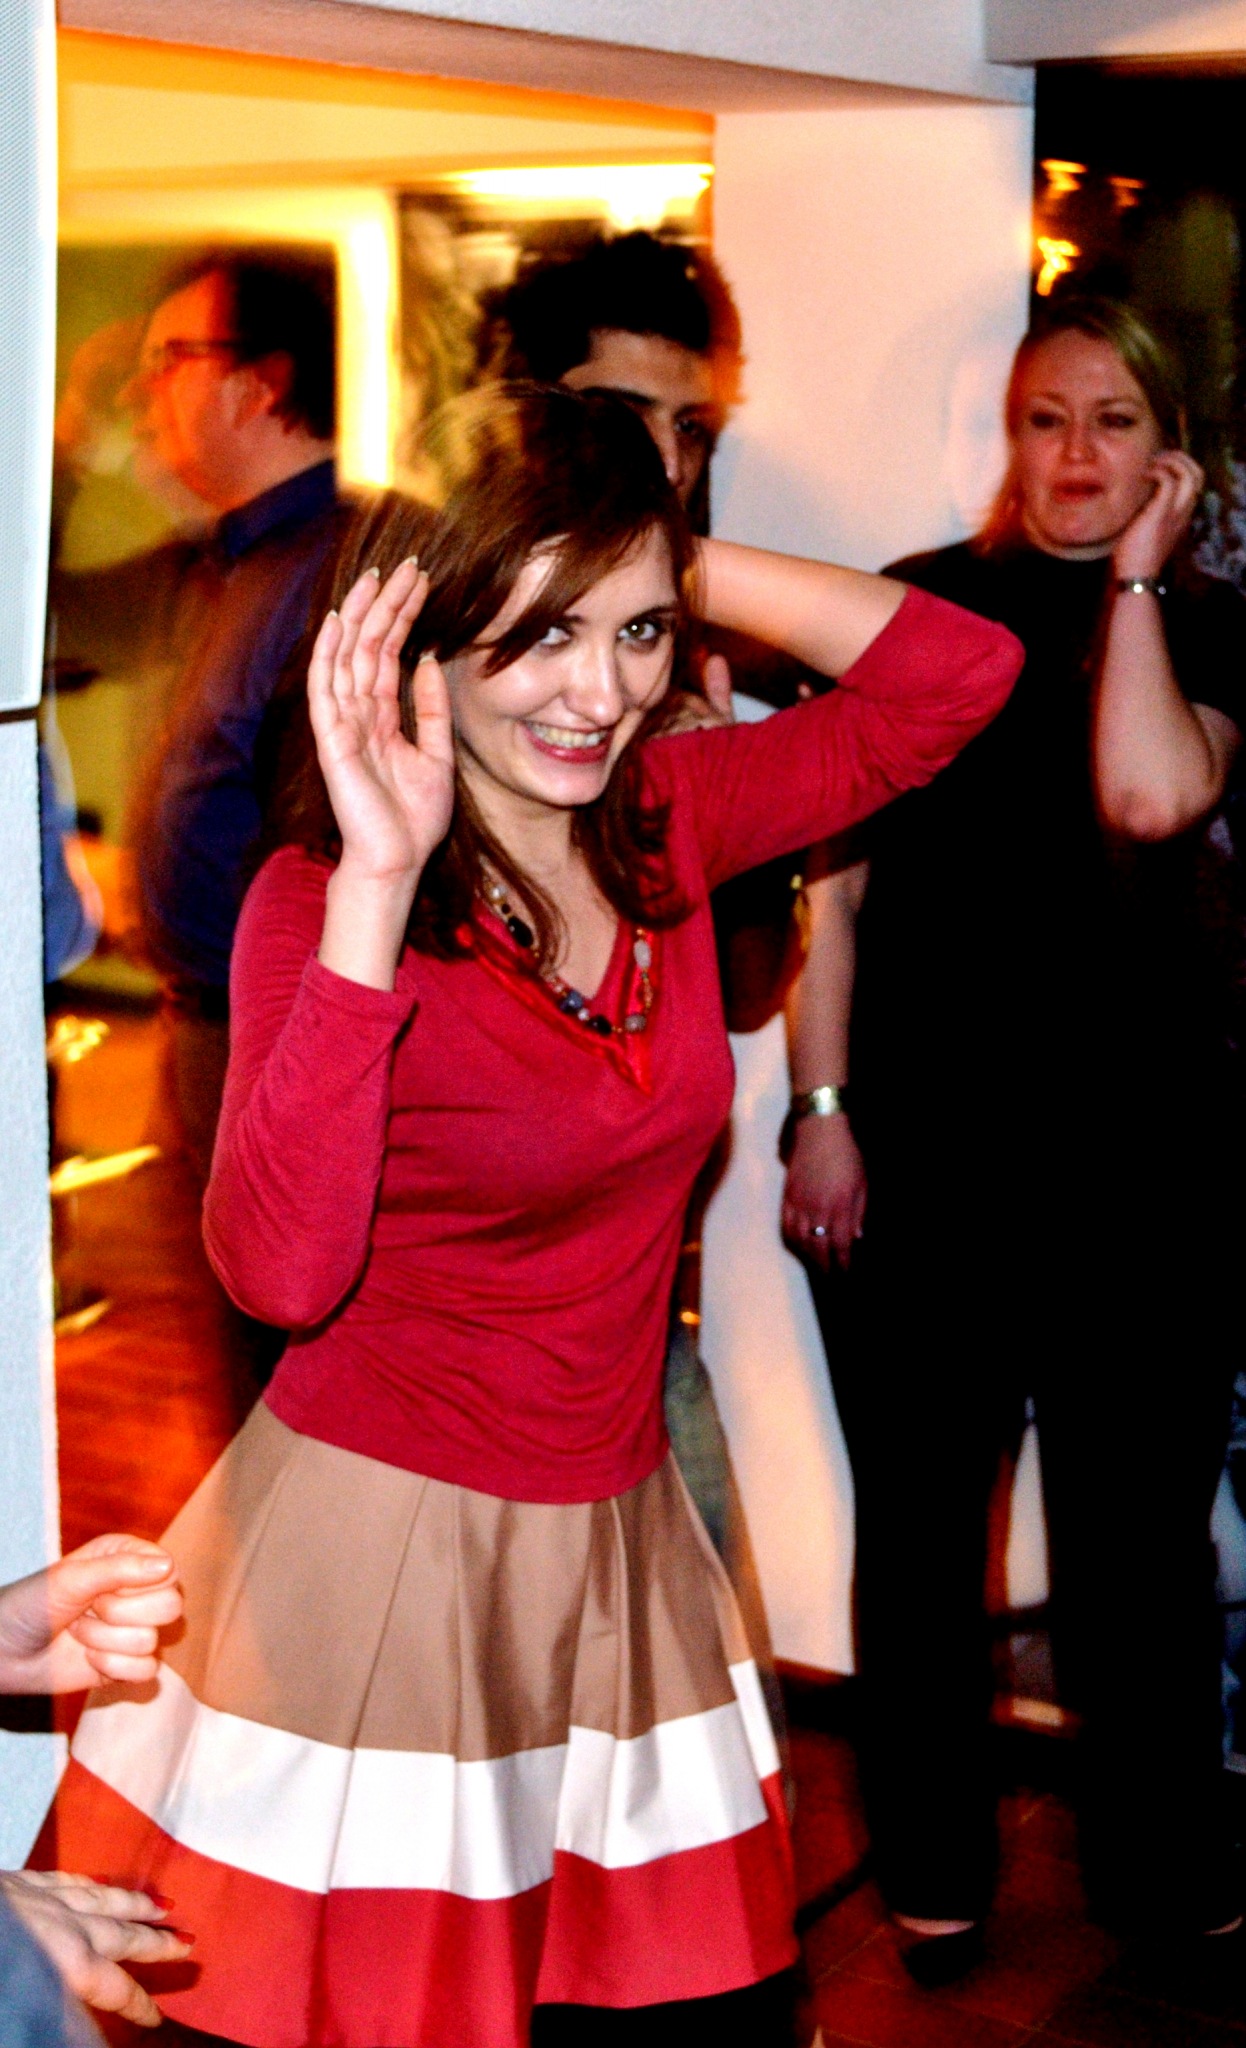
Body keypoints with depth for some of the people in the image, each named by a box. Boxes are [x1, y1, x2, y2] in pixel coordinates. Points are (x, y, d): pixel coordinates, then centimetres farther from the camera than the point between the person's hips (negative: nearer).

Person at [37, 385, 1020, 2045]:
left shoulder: (663, 824, 1)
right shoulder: (329, 896, -14)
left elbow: (958, 672, 4)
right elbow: (282, 1269, -28)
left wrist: (673, 565, -4)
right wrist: (374, 889, -31)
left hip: (618, 1543, 6)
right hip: (373, 1556, -5)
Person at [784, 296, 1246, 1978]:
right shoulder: (919, 609, 3)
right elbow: (833, 879, 3)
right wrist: (821, 1112, -3)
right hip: (920, 1136, 0)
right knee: (923, 1518, 9)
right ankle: (933, 1870, 26)